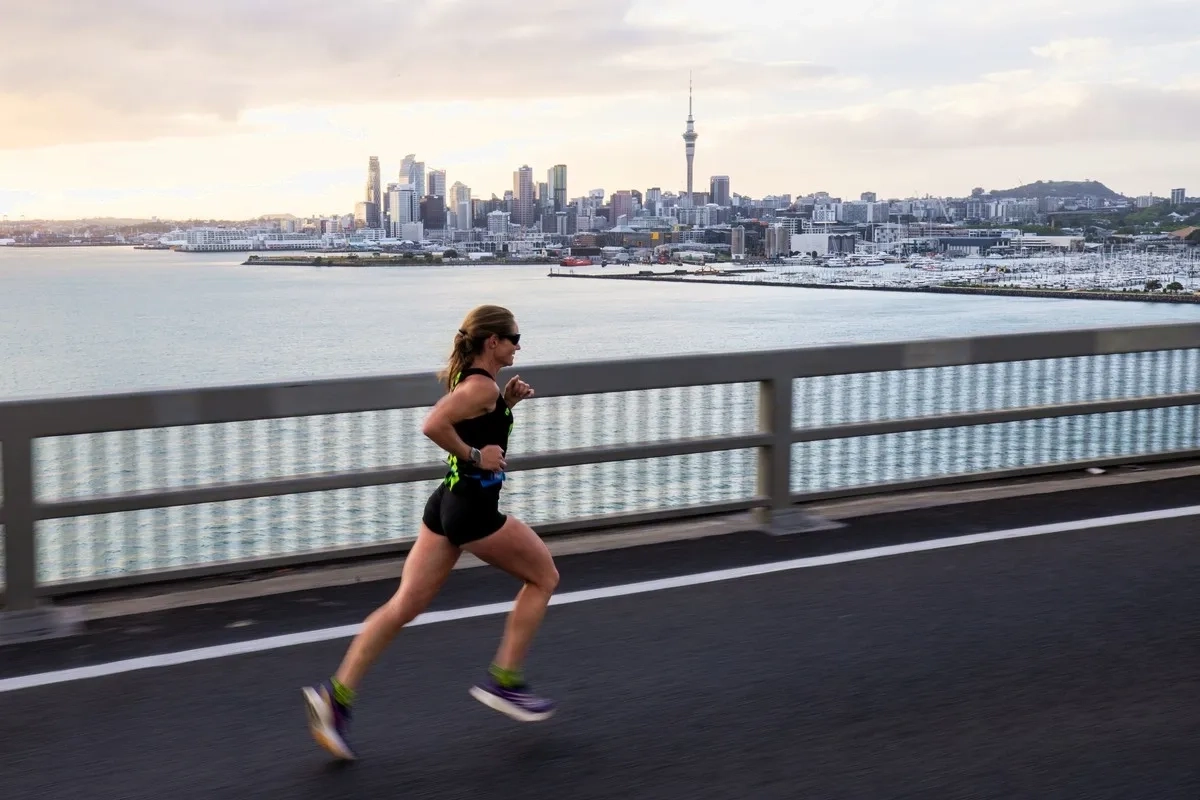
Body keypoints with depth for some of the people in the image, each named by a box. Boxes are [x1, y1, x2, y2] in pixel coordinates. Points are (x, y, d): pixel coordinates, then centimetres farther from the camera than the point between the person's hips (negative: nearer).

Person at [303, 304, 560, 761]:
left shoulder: (468, 378, 13)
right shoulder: (482, 385, -16)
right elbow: (433, 426, -30)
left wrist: (507, 401, 15)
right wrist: (475, 456, -19)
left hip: (447, 503, 9)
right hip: (474, 510, -9)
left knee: (405, 605, 5)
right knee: (543, 576, 11)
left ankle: (337, 695, -1)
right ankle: (503, 681, 13)